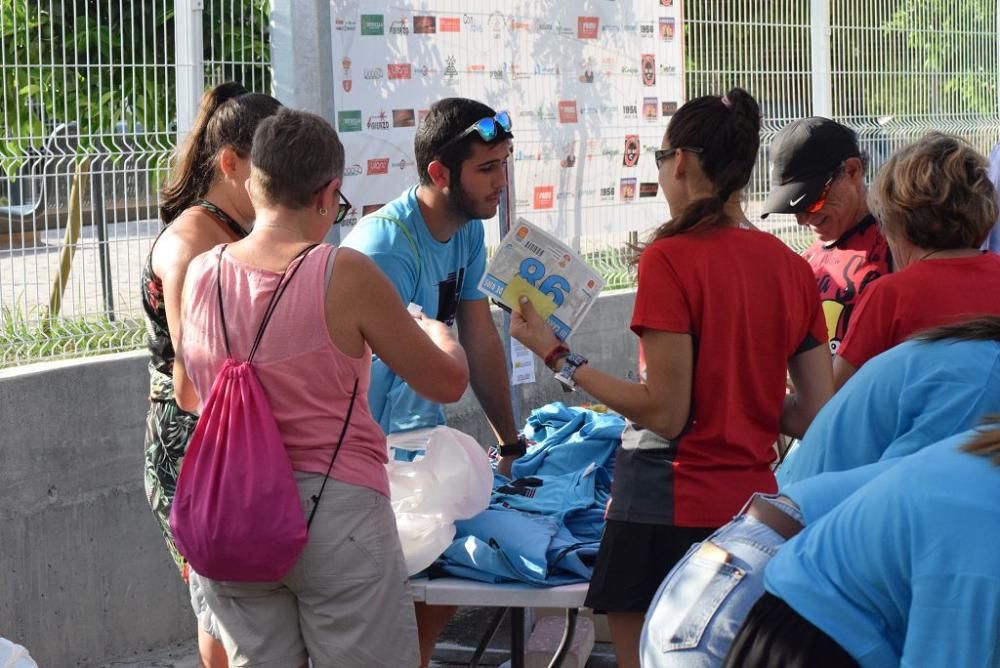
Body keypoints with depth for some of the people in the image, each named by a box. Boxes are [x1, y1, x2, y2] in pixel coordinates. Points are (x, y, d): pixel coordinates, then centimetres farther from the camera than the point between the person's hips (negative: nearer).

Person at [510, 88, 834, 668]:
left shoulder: (671, 257, -13)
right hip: (755, 501, 6)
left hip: (669, 510, -6)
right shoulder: (791, 266, 4)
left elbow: (664, 413, -15)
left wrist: (558, 357, -8)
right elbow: (819, 416, 6)